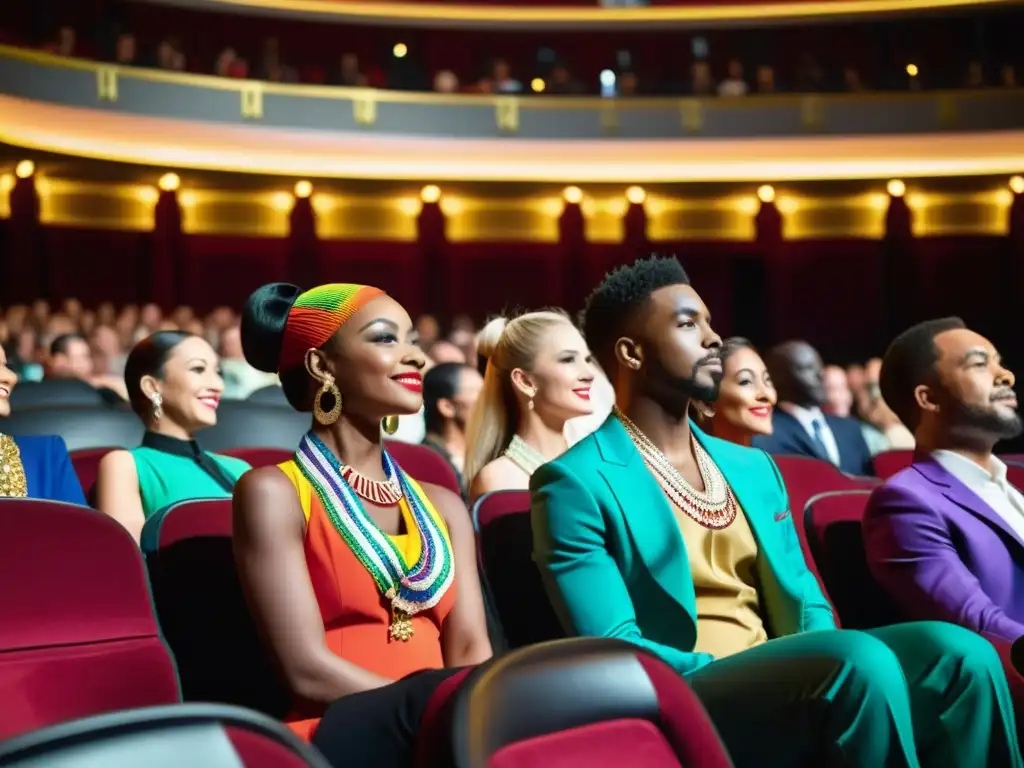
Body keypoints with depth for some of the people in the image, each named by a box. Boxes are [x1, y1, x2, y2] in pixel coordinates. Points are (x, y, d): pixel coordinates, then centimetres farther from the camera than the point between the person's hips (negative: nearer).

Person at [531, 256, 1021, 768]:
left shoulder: (754, 468, 19)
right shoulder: (576, 484, -4)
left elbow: (806, 604, 18)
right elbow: (611, 650, -11)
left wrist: (828, 676, -6)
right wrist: (763, 675, -17)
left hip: (792, 685, 7)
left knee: (961, 654, -19)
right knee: (860, 663, -33)